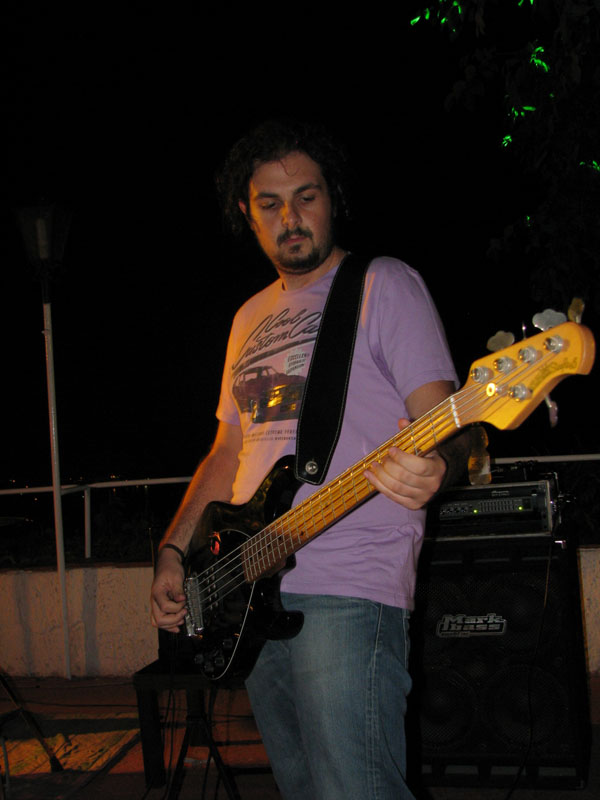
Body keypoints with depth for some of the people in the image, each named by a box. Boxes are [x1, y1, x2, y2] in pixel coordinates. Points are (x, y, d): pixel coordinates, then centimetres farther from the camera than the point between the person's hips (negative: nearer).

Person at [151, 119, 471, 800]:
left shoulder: (383, 285, 0)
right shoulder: (251, 317, 20)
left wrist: (429, 468, -33)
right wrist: (174, 553, 13)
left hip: (349, 593, -7)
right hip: (252, 593, 7)